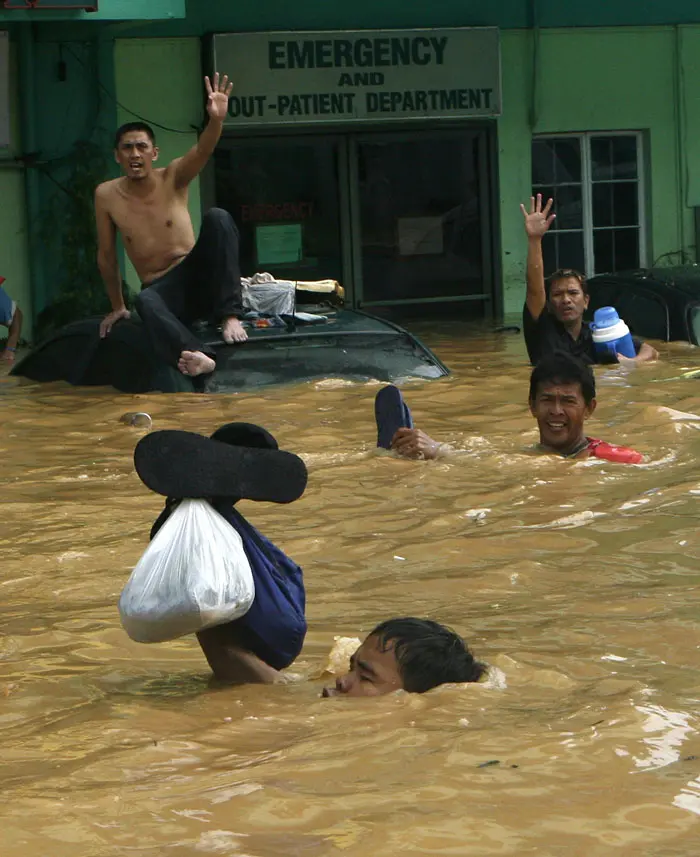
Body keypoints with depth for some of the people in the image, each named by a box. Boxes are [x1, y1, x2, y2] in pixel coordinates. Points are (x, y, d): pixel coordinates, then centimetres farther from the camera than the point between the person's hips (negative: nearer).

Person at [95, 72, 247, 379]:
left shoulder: (173, 178, -4)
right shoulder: (106, 196, -3)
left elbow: (202, 151, -25)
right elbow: (106, 255, 7)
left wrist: (216, 120, -46)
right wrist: (117, 306, 12)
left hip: (198, 277, 1)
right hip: (162, 290, -1)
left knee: (217, 218, -26)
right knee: (145, 302, -39)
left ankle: (229, 314, -26)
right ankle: (197, 355, -64)